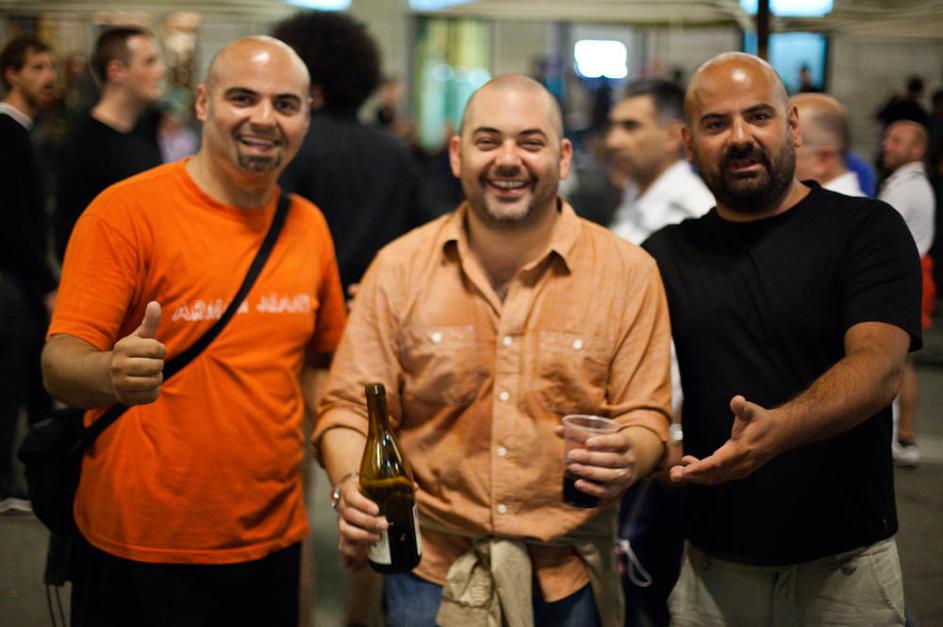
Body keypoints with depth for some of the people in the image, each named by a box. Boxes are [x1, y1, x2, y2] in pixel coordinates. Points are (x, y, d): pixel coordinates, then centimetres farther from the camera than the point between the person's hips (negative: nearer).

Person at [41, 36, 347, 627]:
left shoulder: (308, 225, 5)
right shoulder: (127, 210, -11)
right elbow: (60, 363, -16)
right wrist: (110, 375, -38)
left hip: (273, 540, 5)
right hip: (142, 550, -4)